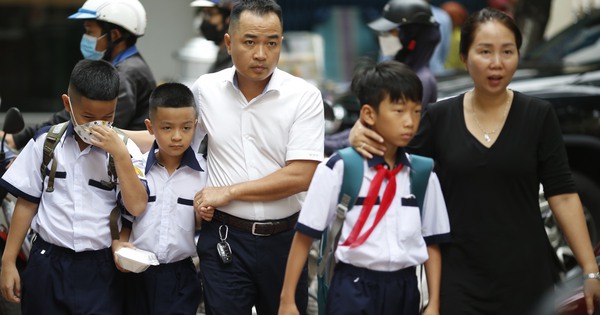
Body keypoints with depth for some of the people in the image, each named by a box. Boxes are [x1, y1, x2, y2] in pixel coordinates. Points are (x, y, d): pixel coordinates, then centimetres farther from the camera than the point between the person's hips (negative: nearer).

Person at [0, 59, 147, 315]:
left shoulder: (124, 149, -4)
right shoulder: (45, 142, 0)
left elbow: (137, 206, -15)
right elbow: (27, 203, 5)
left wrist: (119, 154, -21)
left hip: (99, 269, -1)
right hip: (46, 265, 1)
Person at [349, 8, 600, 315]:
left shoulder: (538, 115, -2)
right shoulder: (440, 117, 1)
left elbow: (562, 195, -2)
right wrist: (361, 136, -13)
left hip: (527, 275, -1)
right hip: (459, 278, 1)